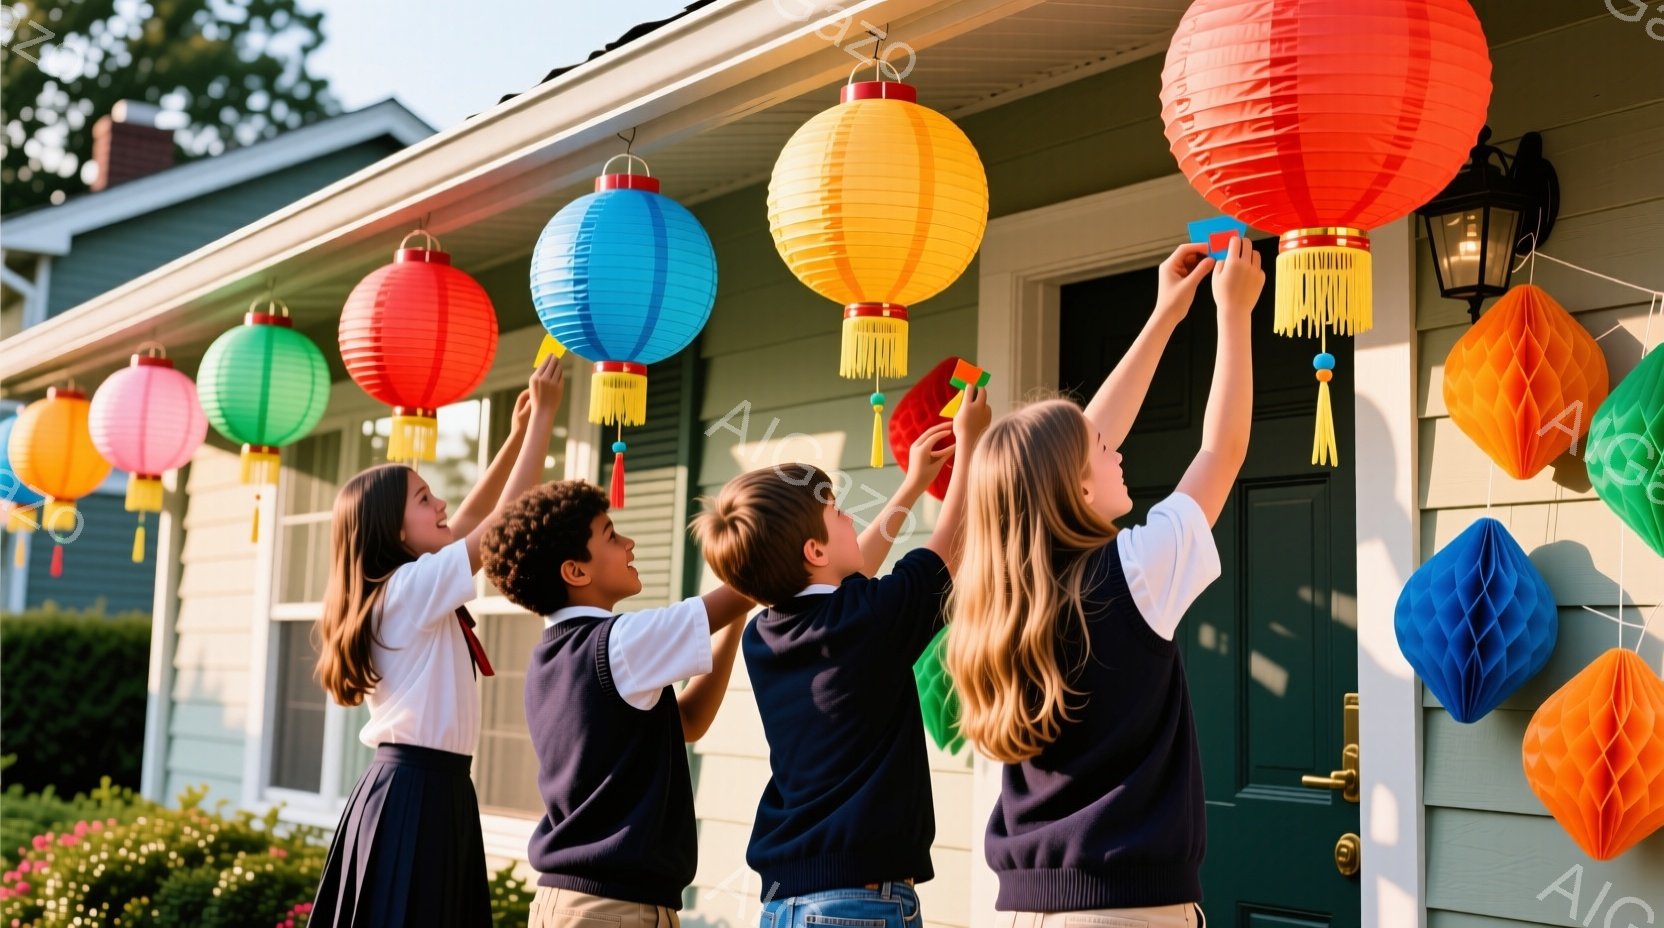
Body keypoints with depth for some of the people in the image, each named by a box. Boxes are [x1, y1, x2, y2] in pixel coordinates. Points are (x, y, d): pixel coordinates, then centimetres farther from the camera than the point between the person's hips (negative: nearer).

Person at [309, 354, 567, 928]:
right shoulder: (412, 587, -13)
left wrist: (519, 432, 16)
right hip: (416, 791, -9)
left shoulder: (401, 591, 12)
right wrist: (543, 415, -8)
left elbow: (471, 521, 21)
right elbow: (509, 520, -15)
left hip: (426, 786, 9)